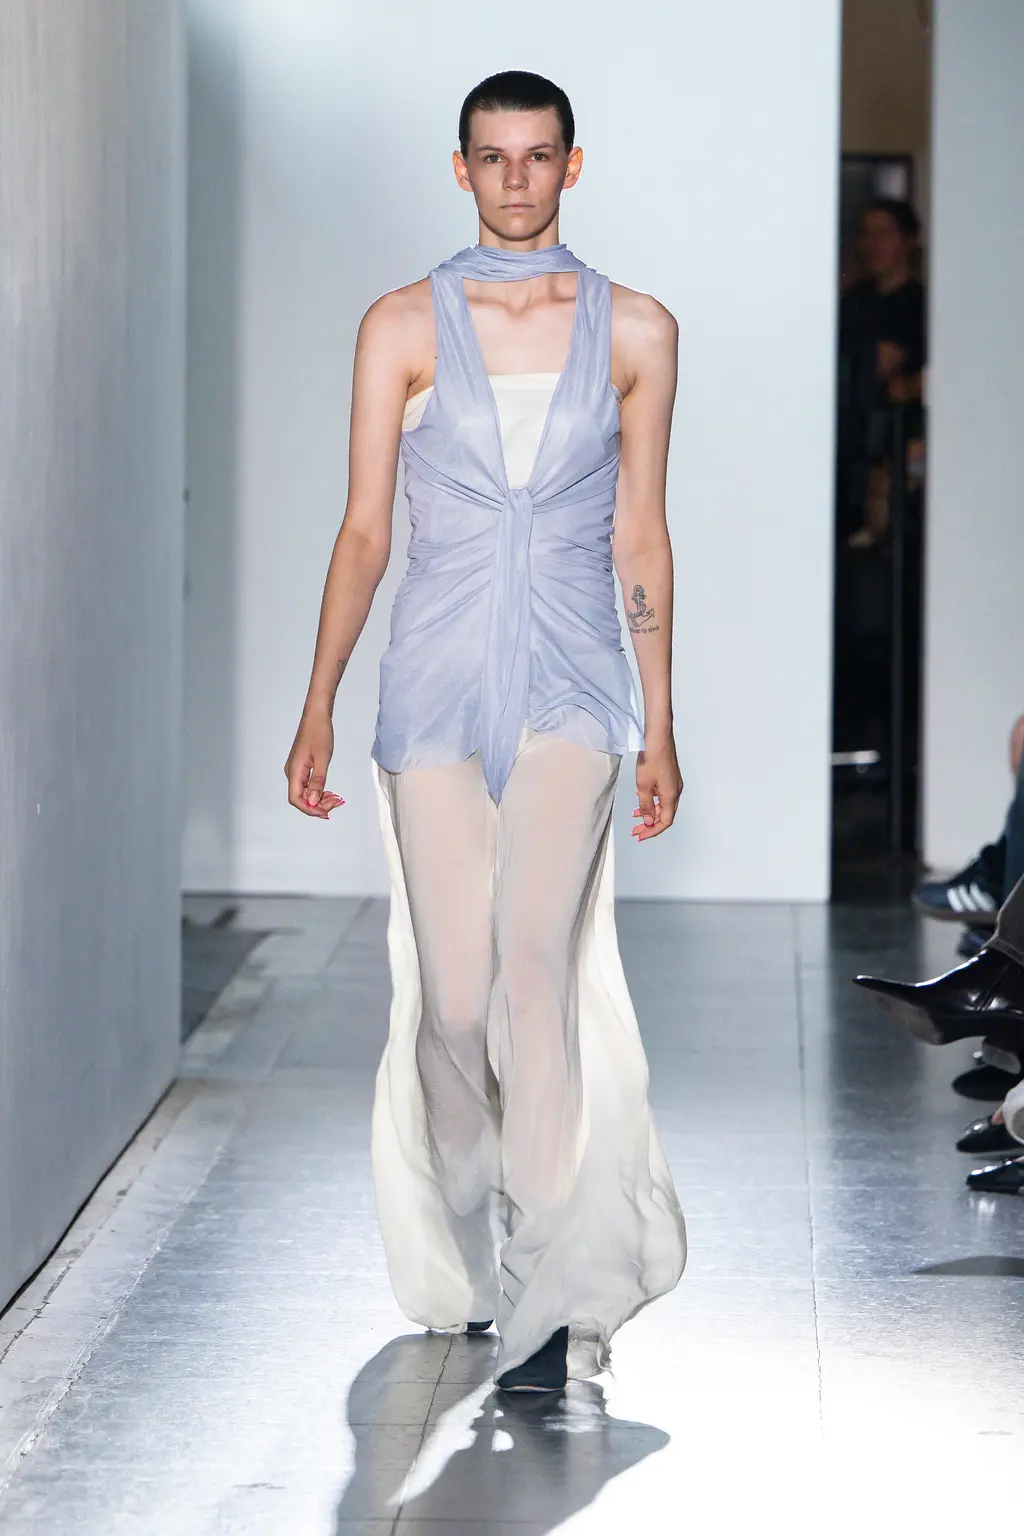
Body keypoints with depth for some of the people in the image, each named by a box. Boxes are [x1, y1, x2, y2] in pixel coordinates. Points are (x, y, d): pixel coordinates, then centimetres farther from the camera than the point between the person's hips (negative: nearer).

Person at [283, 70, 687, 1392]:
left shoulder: (634, 330, 8)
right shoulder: (403, 326, 6)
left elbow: (640, 538, 10)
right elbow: (362, 530, 6)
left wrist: (659, 727, 9)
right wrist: (318, 708, 0)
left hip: (569, 684, -1)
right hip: (437, 676, 1)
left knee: (536, 954, -21)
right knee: (454, 1000, 0)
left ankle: (558, 1294, -20)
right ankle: (470, 1249, 26)